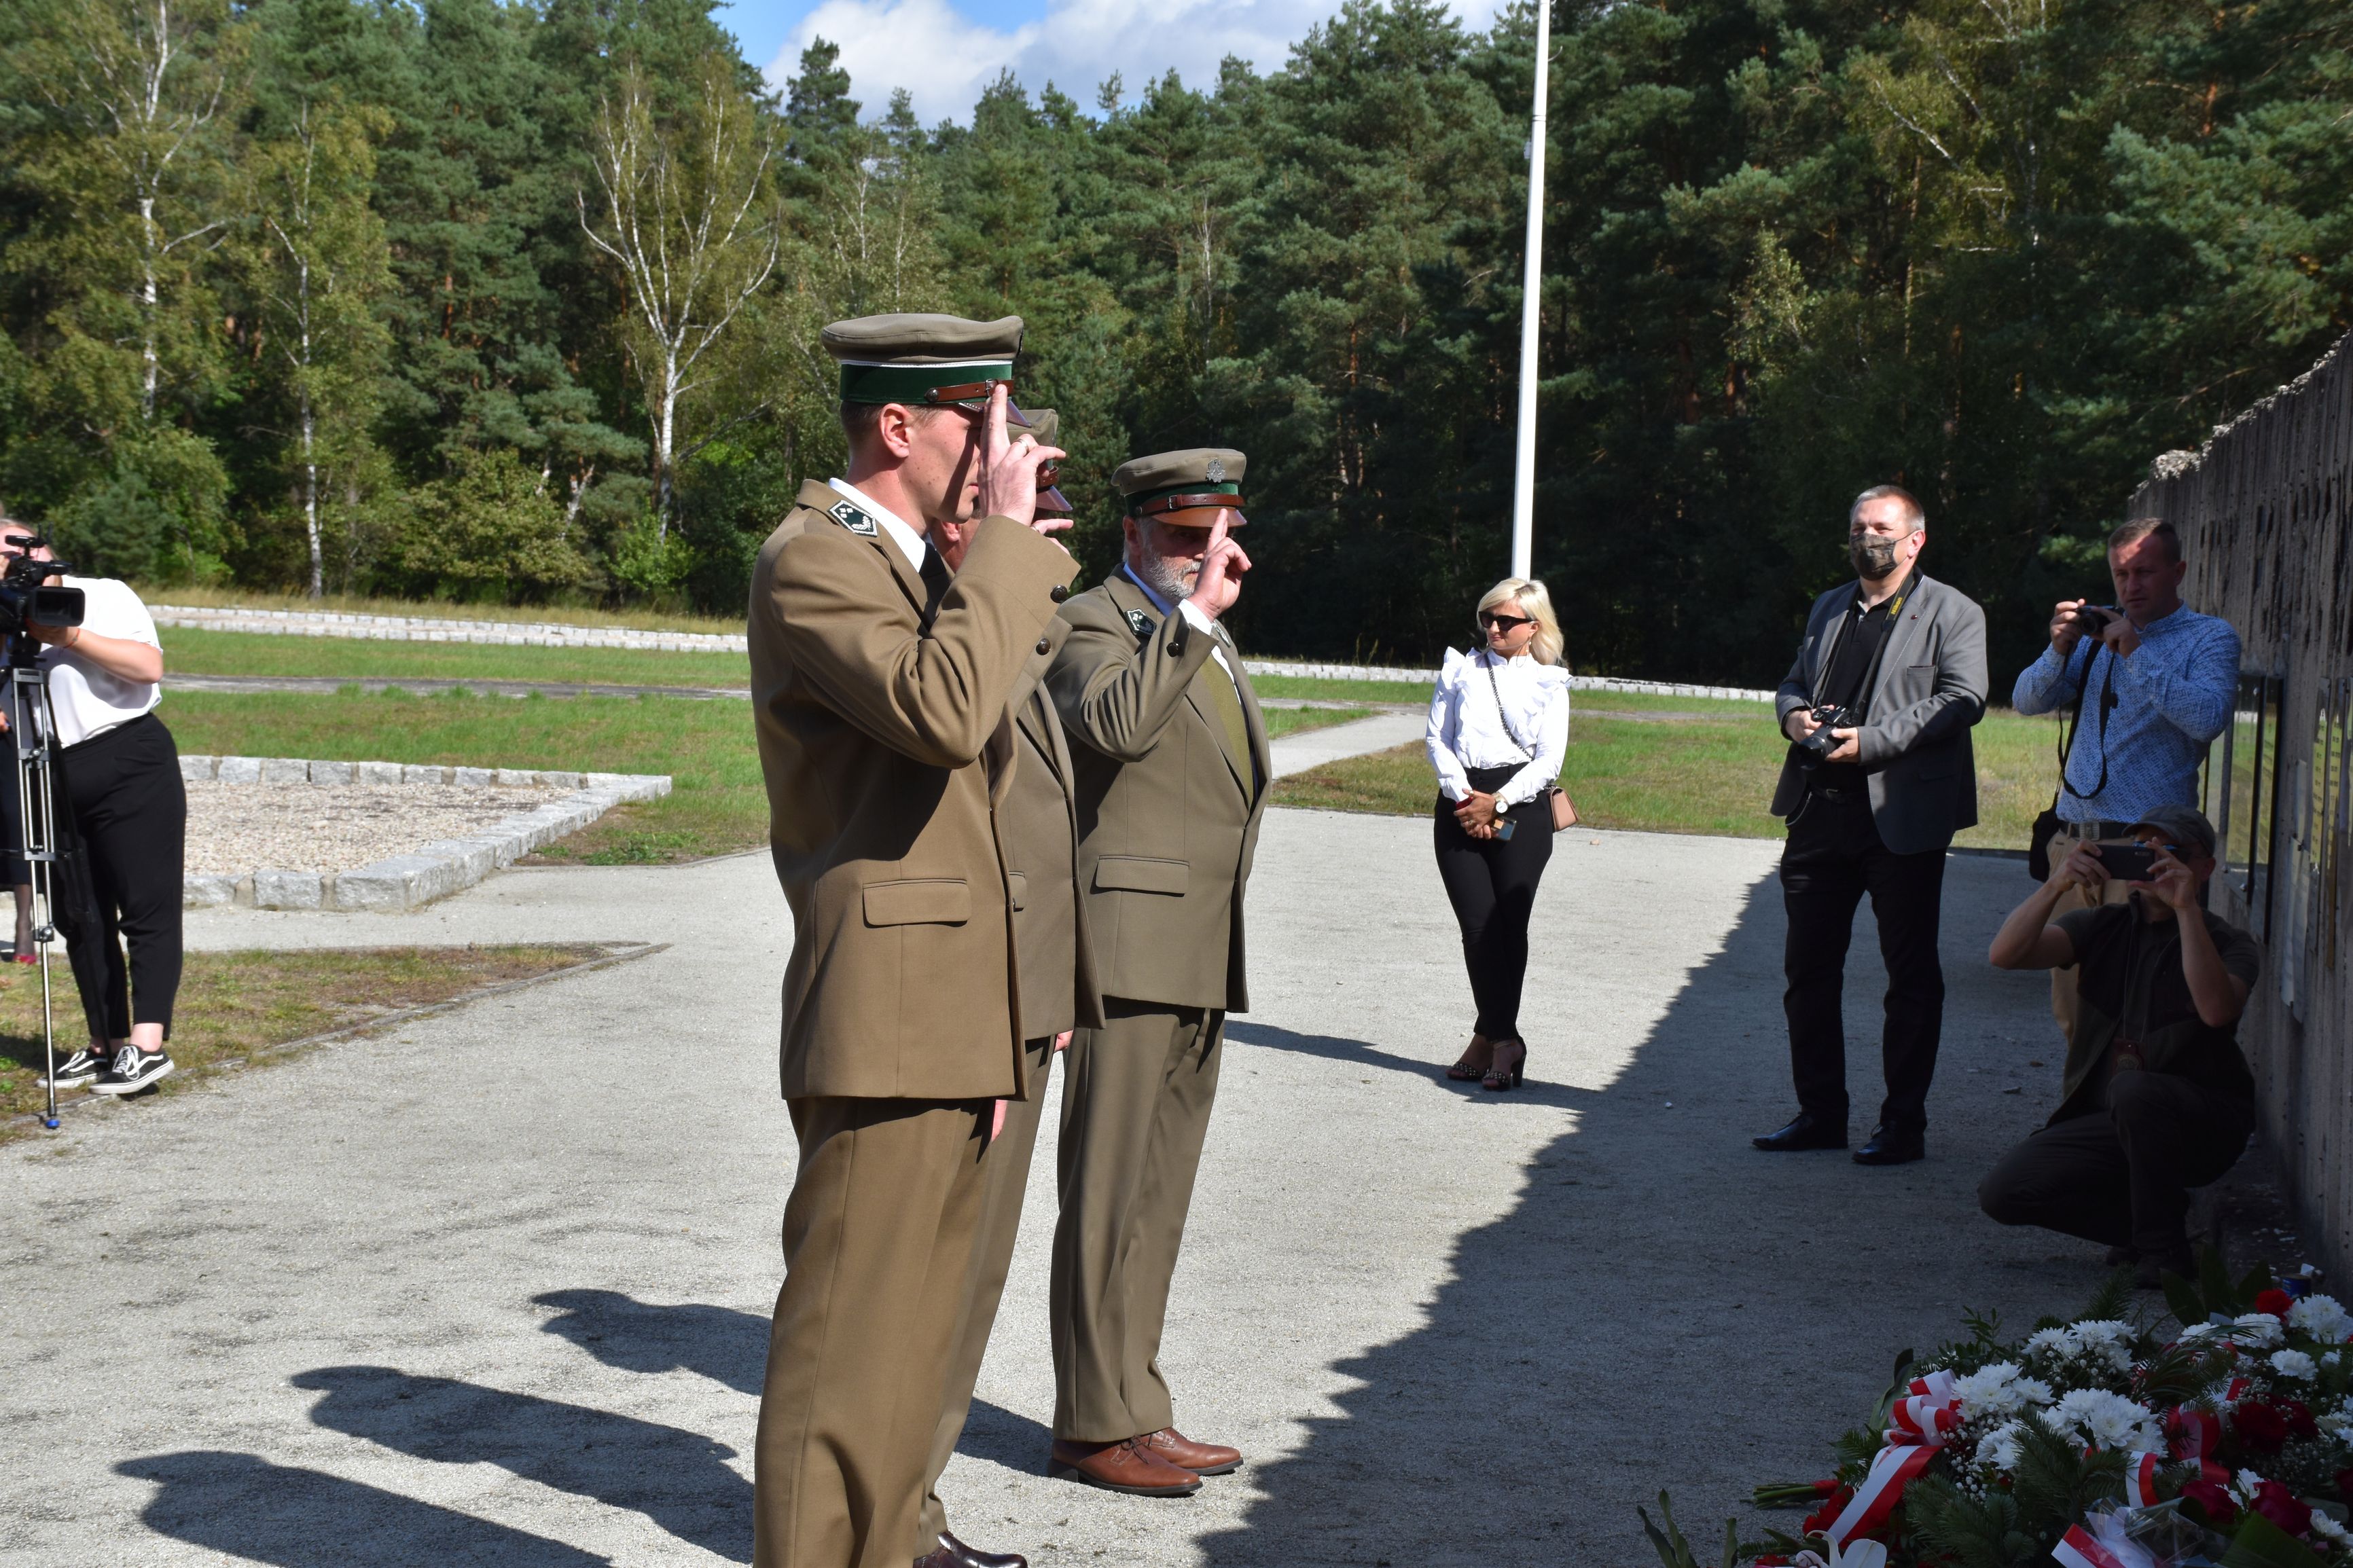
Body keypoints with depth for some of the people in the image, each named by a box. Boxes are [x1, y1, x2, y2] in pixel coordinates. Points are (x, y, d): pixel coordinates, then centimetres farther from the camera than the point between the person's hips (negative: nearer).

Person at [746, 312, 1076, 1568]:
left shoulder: (923, 567, 20)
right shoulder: (808, 560, -10)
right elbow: (940, 710, -27)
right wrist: (1004, 535, -18)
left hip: (959, 1019, 10)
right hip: (885, 1013, -10)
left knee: (917, 1320, 16)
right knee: (848, 1333, -5)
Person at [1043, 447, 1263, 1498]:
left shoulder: (1212, 643, 21)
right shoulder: (1093, 623, -6)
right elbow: (1114, 723, -28)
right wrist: (1194, 612, -27)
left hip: (1201, 961, 9)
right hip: (1128, 947, -9)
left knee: (1159, 1198, 12)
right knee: (1109, 1197, -5)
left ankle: (1137, 1412, 20)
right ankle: (1094, 1426, 3)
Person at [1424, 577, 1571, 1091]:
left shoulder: (1549, 683, 9)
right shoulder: (1461, 670, 15)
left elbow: (1549, 761, 0)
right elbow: (1437, 738, 7)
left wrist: (1497, 803, -11)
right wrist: (1462, 795, -7)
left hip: (1520, 809, -2)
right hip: (1460, 807, 2)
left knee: (1508, 925, -6)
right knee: (1478, 926, -5)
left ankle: (1489, 1038, 2)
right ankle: (1503, 1041, 0)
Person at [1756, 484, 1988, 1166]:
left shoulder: (1952, 613, 0)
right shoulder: (1829, 609, 21)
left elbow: (1963, 699, -11)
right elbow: (1793, 681, 26)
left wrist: (1870, 741, -19)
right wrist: (1793, 714, 1)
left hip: (1902, 817, -6)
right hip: (1820, 810, 6)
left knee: (1911, 976, 2)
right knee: (1808, 969, 9)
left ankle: (1904, 1122, 10)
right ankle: (1819, 1112, 20)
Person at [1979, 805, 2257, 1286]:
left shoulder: (2229, 943, -4)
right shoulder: (2105, 926, 5)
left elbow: (2216, 1008, -29)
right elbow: (2005, 954, -12)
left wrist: (2185, 909, -29)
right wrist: (2055, 886, -26)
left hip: (2201, 1125, -4)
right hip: (2109, 1122, 4)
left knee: (2134, 1089, -37)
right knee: (2002, 1191, -16)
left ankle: (2162, 1246, -16)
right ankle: (2139, 1222, 4)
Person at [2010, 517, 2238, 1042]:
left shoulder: (2210, 638, 3)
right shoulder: (2098, 632, 18)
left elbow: (2208, 718, -15)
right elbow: (2027, 701, 11)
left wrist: (2137, 654, -16)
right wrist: (2060, 649, -6)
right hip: (2073, 840, 5)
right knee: (2072, 1007, 9)